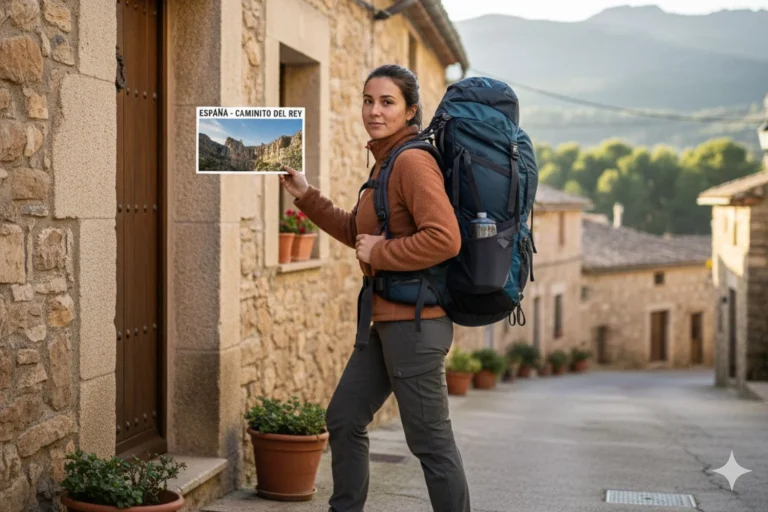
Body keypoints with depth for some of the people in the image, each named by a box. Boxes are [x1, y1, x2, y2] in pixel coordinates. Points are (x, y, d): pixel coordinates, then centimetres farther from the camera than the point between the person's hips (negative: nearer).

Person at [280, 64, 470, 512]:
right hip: (386, 320, 10)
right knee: (344, 420, 17)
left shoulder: (413, 161, -16)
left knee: (430, 441, -2)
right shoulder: (386, 162, 14)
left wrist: (380, 253, -17)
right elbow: (358, 232, 27)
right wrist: (306, 196, 19)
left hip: (415, 320, -10)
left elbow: (445, 239, -27)